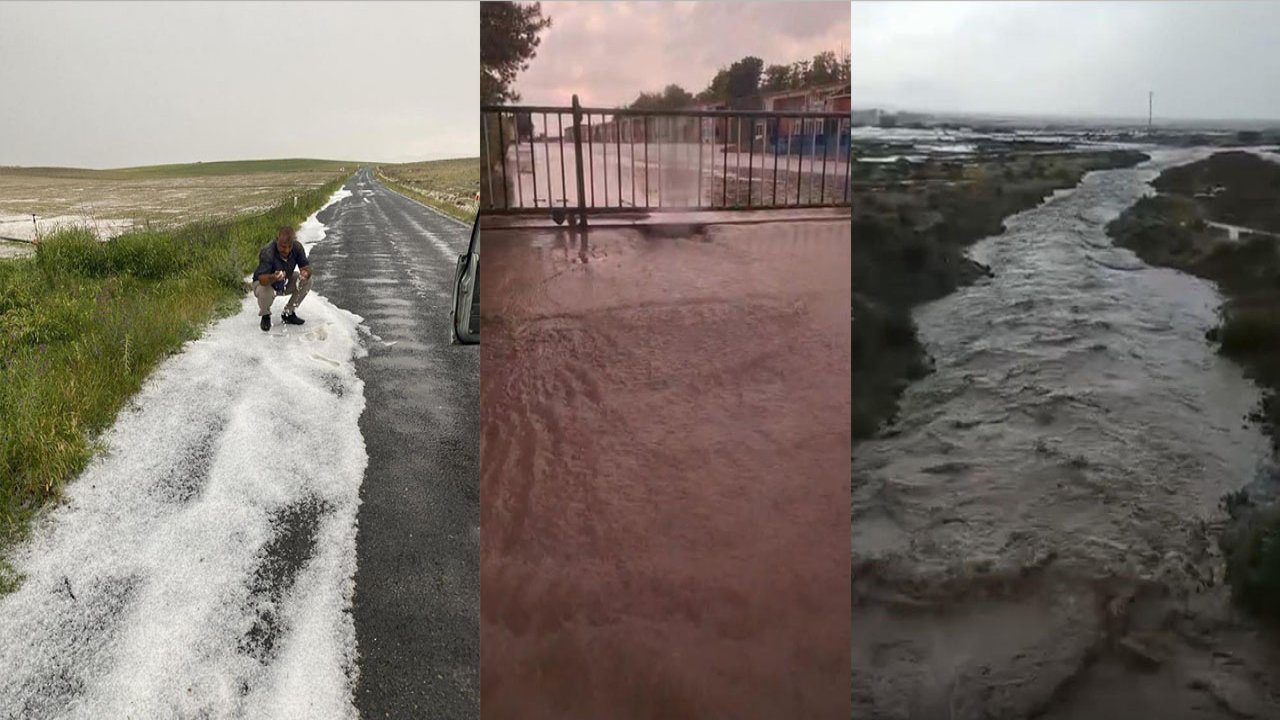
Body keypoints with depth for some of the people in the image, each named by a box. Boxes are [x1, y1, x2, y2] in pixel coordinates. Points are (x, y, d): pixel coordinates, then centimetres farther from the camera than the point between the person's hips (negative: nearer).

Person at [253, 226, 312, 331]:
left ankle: (288, 313, 3)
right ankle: (265, 316, 1)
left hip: (285, 283, 5)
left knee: (307, 281, -16)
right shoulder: (267, 252, -34)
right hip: (265, 283, -5)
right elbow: (261, 279, -39)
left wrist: (306, 273, -41)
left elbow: (306, 266, -15)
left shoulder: (297, 247, -20)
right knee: (266, 293, -37)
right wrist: (274, 277, -61)